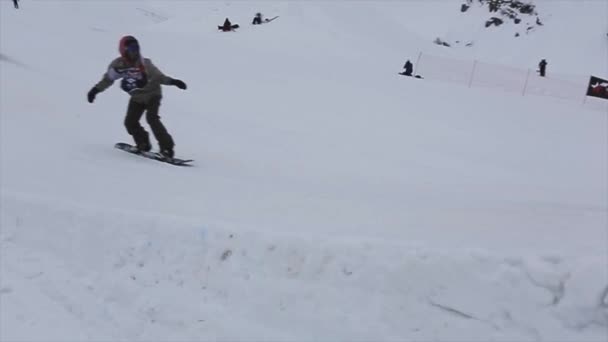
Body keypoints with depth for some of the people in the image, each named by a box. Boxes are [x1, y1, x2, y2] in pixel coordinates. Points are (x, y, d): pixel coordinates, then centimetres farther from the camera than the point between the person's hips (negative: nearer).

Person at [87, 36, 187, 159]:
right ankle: (143, 144, 15)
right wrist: (95, 89, 6)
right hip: (137, 98, 5)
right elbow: (108, 78, 5)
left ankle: (167, 148, -22)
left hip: (152, 95, -5)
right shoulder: (118, 65, -10)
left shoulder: (144, 63, -21)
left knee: (152, 118, -23)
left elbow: (158, 76, -20)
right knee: (130, 122, -6)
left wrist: (172, 81, -36)